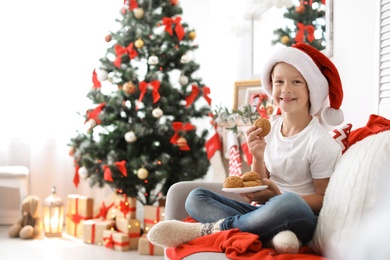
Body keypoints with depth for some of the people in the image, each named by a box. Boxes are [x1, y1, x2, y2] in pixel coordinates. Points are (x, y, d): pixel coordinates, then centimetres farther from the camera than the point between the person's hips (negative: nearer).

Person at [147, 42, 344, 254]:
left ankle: (210, 229, -24)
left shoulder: (320, 143, -9)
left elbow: (326, 200, -7)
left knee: (289, 202, -41)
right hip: (264, 212, 6)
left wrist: (278, 196, -19)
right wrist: (258, 158, -11)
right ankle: (272, 235, -29)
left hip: (300, 220, -6)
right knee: (196, 197, -6)